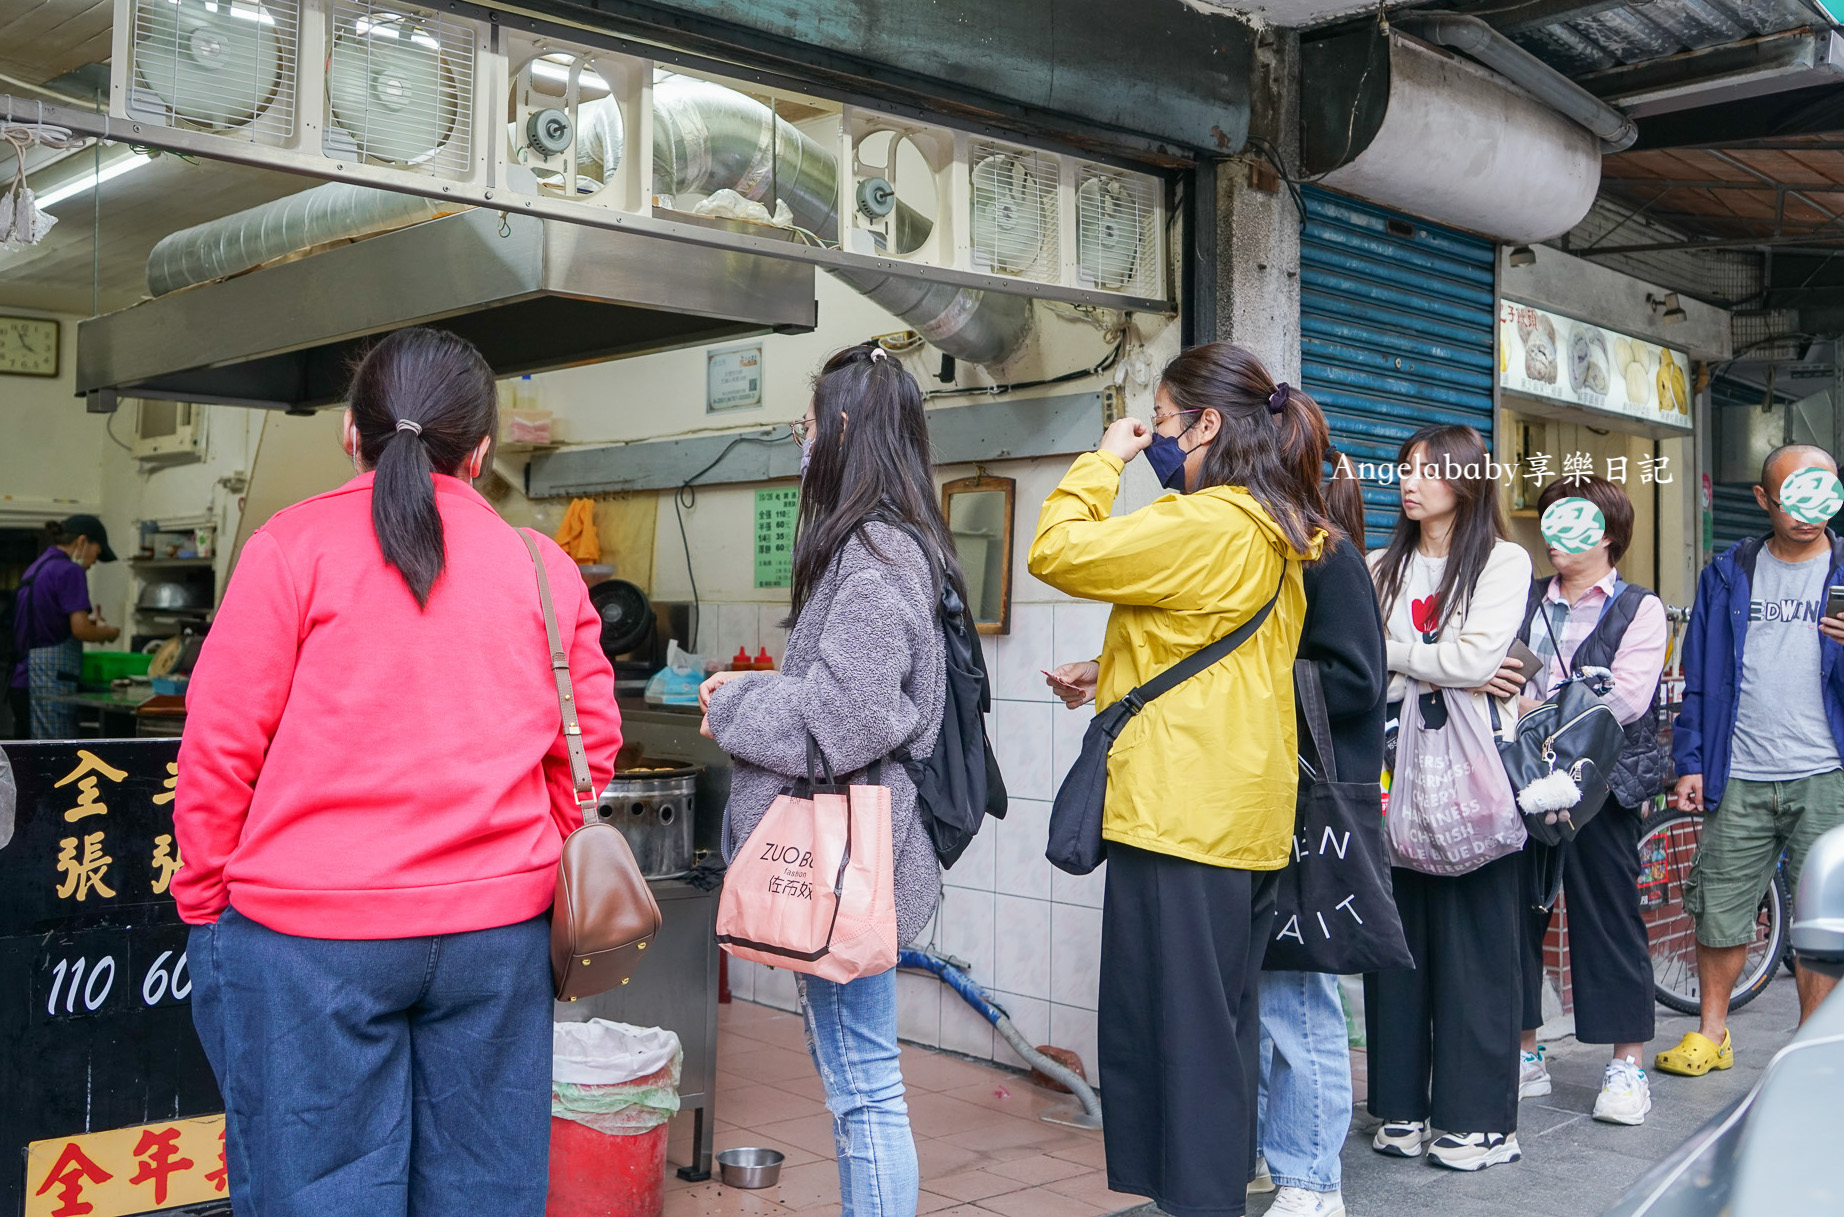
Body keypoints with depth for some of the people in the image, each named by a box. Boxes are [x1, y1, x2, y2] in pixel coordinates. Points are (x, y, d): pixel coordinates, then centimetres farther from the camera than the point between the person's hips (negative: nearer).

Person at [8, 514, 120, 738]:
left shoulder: (36, 567, 17)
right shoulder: (69, 571, -10)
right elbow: (80, 629, -17)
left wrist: (91, 622, 16)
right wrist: (107, 632, 2)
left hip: (24, 679, 9)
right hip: (50, 681, -9)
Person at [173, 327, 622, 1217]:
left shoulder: (293, 545, -5)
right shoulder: (547, 570, 5)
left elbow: (221, 745, -5)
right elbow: (591, 745, 5)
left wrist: (203, 898, 6)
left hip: (310, 933, -3)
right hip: (500, 927, 3)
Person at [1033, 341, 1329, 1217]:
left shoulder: (1203, 526, -16)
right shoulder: (1276, 534, 15)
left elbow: (1056, 552, -15)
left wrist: (1104, 461, -1)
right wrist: (1111, 673, 16)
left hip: (1180, 809, -10)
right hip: (1247, 815, 10)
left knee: (1174, 1029, -2)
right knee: (1221, 1024, 17)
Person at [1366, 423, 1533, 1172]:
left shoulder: (1503, 563, 3)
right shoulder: (1381, 569, 14)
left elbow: (1475, 660, -10)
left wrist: (1388, 651, -3)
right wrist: (1428, 668, -10)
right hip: (1395, 774, 3)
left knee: (1473, 945, 0)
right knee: (1397, 940, 3)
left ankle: (1481, 1118, 8)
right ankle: (1402, 1104, 10)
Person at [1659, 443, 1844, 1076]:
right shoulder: (1728, 574, 11)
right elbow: (1701, 675, 12)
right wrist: (1690, 760, 5)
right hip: (1739, 778, 2)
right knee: (1719, 909, 5)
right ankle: (1711, 1032, 21)